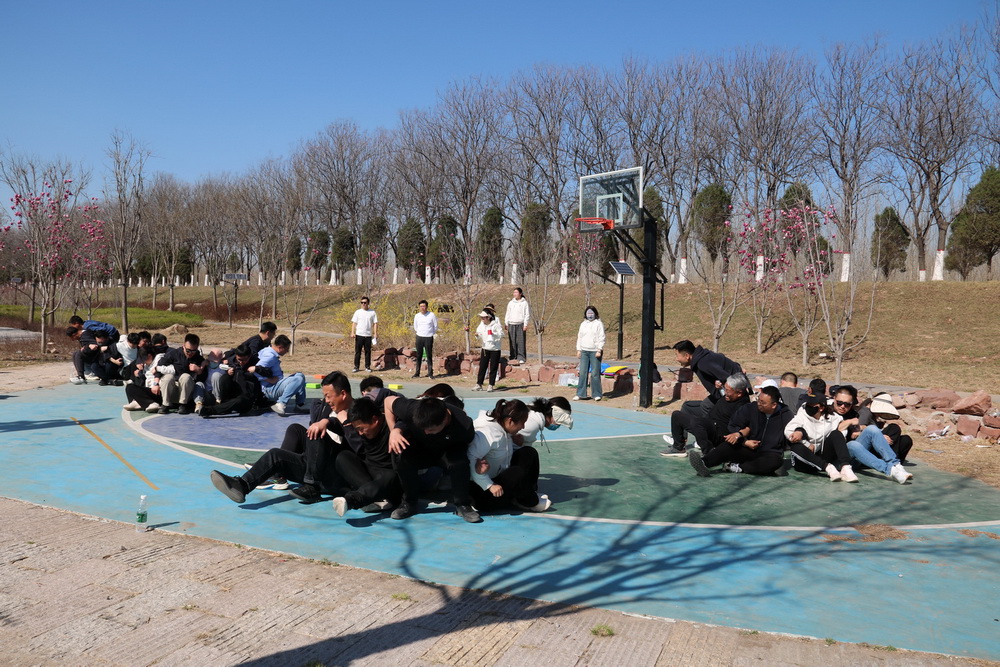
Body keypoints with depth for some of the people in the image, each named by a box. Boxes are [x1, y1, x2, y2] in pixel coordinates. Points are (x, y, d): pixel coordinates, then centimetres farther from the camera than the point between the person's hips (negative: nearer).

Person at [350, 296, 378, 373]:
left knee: (368, 351, 4)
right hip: (359, 335, 0)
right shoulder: (358, 312, 6)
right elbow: (354, 323, 4)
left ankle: (367, 367, 14)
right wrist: (352, 332, -6)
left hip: (368, 335, 0)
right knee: (357, 351, 1)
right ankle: (356, 367, 7)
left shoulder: (372, 312, 7)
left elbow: (375, 323, 6)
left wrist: (375, 333, -2)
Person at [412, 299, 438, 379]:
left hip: (429, 337, -2)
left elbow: (435, 327, 7)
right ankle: (417, 373, 9)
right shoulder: (417, 316, 5)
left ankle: (430, 373, 4)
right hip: (419, 337, 2)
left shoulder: (432, 315, -3)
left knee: (429, 356, -2)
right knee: (419, 356, 4)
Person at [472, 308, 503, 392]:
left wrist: (493, 333, -24)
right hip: (485, 348, 4)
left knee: (493, 368, 2)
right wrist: (477, 335, -8)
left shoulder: (495, 325, -11)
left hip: (495, 349, -4)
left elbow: (501, 335, -11)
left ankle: (491, 385, 10)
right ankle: (479, 385, 10)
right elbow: (479, 334, 14)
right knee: (482, 367, 5)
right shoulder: (481, 325, 5)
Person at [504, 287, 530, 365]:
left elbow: (527, 314, 1)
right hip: (511, 324, 3)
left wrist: (525, 325, -5)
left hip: (520, 325, -3)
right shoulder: (511, 303, 12)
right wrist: (506, 324, 10)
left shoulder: (524, 303, 1)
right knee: (512, 342, 2)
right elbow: (507, 314, 16)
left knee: (521, 342, -6)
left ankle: (521, 358, -2)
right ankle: (513, 357, 8)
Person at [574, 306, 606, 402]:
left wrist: (599, 350, -12)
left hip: (595, 352, -4)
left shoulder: (598, 324, -1)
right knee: (583, 373, 3)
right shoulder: (583, 324, 14)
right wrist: (578, 350, 10)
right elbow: (579, 337, 17)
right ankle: (580, 394, 7)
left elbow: (601, 338, -5)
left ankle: (597, 394, 5)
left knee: (595, 374, -4)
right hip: (584, 351, 5)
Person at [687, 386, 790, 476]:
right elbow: (733, 426, 4)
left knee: (776, 461, -37)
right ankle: (704, 463, -51)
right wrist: (745, 442, -15)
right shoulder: (751, 408, 0)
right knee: (730, 444, -30)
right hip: (748, 449, 1)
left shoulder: (785, 415, -5)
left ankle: (736, 467, -34)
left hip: (770, 453, -1)